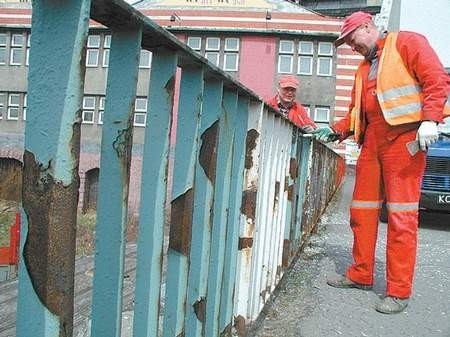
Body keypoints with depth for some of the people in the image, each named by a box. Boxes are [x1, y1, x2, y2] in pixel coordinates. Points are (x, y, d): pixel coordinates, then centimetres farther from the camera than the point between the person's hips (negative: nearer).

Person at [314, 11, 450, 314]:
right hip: (372, 140, 8)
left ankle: (400, 291, -1)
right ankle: (361, 275, 20)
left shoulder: (407, 43, 4)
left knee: (401, 215, -8)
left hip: (404, 137, -8)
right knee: (362, 210, 8)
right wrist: (335, 130, 10)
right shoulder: (363, 68, 26)